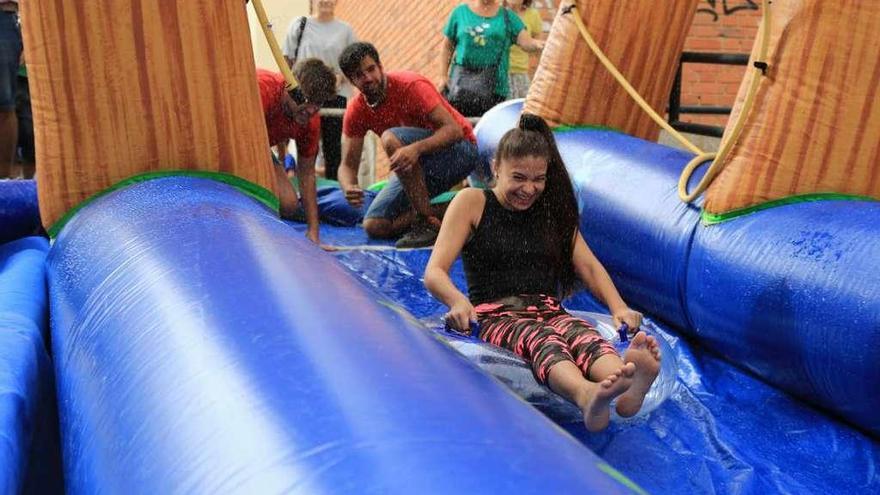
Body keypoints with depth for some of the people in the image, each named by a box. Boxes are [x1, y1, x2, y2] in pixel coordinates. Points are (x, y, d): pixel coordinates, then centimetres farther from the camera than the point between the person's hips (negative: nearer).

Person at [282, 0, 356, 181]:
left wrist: (340, 77, -11)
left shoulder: (345, 30, 10)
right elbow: (287, 60, 8)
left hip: (336, 94, 1)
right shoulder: (299, 24, 9)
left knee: (333, 144, 0)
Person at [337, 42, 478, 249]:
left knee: (391, 138, -33)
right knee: (374, 226, -5)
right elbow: (348, 164, -4)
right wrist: (349, 188, -29)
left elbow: (453, 130, -29)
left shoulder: (411, 86, -22)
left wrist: (416, 148, -47)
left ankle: (429, 222, -27)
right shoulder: (356, 111, -4)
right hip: (418, 167, 7)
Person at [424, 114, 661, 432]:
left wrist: (618, 307, -6)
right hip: (496, 316, -4)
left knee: (583, 334, -34)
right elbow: (434, 273, -4)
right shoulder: (471, 203, 5)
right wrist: (458, 301, -28)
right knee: (542, 339, -39)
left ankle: (626, 389, -67)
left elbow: (588, 266, 14)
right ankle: (588, 397, -71)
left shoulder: (552, 209, 19)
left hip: (548, 312, 4)